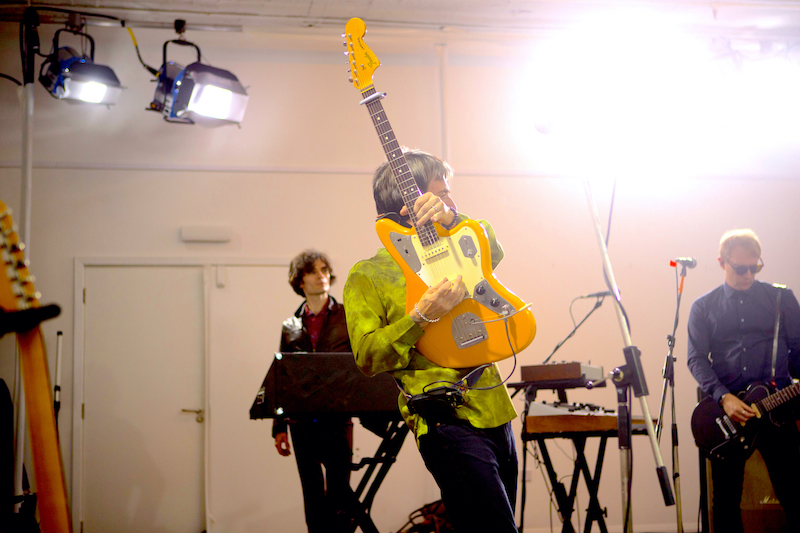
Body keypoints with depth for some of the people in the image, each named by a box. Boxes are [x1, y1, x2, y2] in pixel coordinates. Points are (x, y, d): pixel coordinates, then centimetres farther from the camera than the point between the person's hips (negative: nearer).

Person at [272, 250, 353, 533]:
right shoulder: (291, 327, 11)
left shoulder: (348, 318, 5)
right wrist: (279, 427, 7)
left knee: (338, 494, -3)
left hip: (338, 418, -2)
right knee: (313, 498, 8)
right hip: (302, 422, 2)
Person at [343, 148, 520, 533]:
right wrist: (422, 317, -22)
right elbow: (367, 357, -11)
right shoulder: (367, 277, -2)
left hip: (496, 415, 8)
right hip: (447, 422, -7)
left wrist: (450, 217, -18)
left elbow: (492, 250, -1)